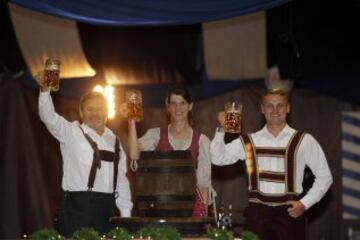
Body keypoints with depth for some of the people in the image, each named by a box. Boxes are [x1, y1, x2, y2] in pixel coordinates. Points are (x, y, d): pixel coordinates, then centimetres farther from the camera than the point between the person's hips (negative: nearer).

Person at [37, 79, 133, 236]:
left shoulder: (114, 140, 17)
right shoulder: (71, 132, 4)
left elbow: (121, 179, 15)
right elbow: (49, 116, -13)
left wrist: (126, 214, 9)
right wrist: (44, 90, -28)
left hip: (106, 206, 5)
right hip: (78, 206, -4)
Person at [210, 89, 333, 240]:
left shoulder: (303, 141, 4)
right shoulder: (249, 141, 9)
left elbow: (324, 177, 7)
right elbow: (218, 158, 1)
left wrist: (304, 204, -3)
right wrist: (222, 129, -12)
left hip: (289, 212, -1)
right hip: (257, 212, 1)